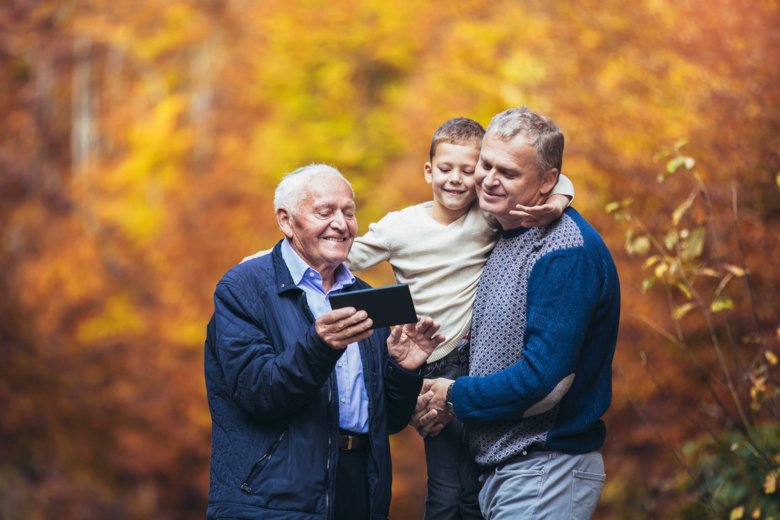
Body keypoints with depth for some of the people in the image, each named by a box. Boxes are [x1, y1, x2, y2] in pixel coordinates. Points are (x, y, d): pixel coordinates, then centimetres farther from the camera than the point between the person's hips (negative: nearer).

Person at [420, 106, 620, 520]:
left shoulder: (567, 253, -19)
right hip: (498, 469, 9)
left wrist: (456, 396, -10)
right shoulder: (507, 236, 11)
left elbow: (544, 380, -24)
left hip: (546, 475, -9)